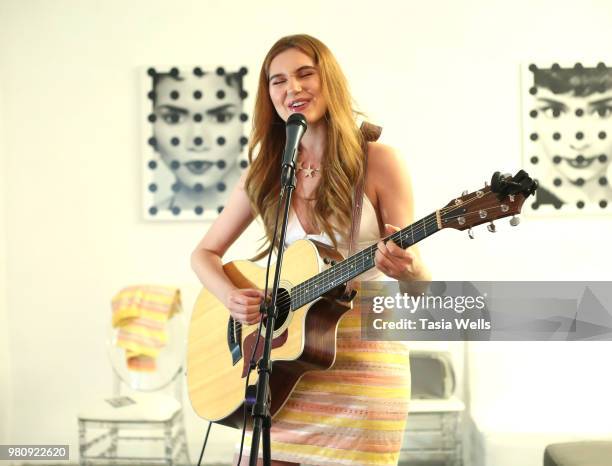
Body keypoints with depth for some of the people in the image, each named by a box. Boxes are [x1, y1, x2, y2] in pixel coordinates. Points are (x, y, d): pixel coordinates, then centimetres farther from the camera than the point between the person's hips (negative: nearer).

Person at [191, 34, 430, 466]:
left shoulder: (378, 161, -6)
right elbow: (205, 253, 11)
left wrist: (407, 268, -29)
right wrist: (231, 296, -9)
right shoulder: (265, 172, 4)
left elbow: (420, 282, -6)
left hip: (363, 360, -3)